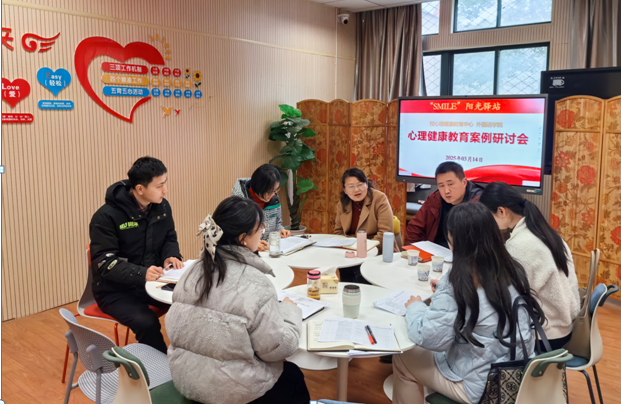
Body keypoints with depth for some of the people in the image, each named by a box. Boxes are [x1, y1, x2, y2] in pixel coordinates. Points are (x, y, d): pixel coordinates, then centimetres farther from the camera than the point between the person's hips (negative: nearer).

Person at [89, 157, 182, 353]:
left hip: (152, 281, 5)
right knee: (146, 323, -31)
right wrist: (141, 274, -35)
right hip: (115, 289, -5)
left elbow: (170, 238, 13)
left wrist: (171, 256, -10)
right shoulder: (106, 216, -18)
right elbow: (104, 262, -19)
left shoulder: (162, 207, -1)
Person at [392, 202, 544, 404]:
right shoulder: (513, 270, -4)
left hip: (480, 385, -7)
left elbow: (431, 339, -22)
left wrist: (414, 307, -4)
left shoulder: (456, 281, -25)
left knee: (402, 359, 16)